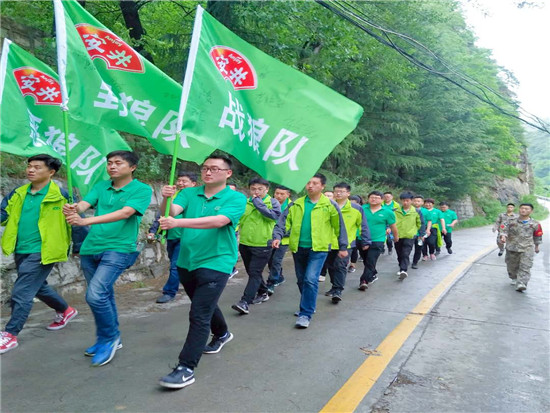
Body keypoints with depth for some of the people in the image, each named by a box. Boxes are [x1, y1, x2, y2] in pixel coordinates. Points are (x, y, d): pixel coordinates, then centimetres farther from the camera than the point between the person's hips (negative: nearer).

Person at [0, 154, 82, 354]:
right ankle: (65, 310, 44)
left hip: (41, 253, -8)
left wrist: (79, 247, -1)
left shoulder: (60, 196, -11)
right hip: (21, 251, 8)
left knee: (21, 293, -6)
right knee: (38, 287, 22)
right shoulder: (18, 194, 7)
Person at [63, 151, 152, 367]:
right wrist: (73, 209, -29)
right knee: (103, 295, 15)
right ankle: (110, 339, 34)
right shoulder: (101, 186, 10)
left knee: (95, 295, -16)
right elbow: (83, 204, -3)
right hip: (91, 248, 6)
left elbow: (125, 213, -21)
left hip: (119, 249, -6)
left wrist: (87, 221, -31)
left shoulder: (142, 189, -7)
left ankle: (109, 338, 8)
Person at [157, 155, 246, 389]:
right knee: (206, 305, 24)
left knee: (199, 314, -9)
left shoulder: (236, 198, -11)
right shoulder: (189, 193, 3)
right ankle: (222, 335, 51)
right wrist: (166, 199, -36)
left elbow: (219, 221, -28)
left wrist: (179, 222, -36)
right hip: (187, 262, 6)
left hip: (215, 263, -6)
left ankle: (186, 368, 2)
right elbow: (171, 212, -13)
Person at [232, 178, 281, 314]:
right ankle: (263, 293, 38)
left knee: (255, 273, -9)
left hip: (262, 245, -5)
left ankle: (244, 302, -9)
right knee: (252, 272, 18)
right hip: (245, 244, 5)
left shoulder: (272, 202, -5)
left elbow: (274, 215, -24)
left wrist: (257, 202, -18)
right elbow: (237, 220, 10)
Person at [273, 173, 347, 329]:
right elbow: (284, 221, 3)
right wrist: (277, 236, -13)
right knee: (301, 281, 16)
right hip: (298, 248, 4)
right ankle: (308, 306, 37)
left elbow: (339, 226, 3)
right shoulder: (296, 204, 6)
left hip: (318, 248, -4)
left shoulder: (330, 205, -2)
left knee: (311, 280, -16)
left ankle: (306, 314, -5)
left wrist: (343, 247, 5)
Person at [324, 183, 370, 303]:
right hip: (329, 243, 4)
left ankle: (337, 291, -9)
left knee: (340, 266, -14)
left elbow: (363, 226, 4)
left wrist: (366, 242, 5)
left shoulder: (356, 209, -2)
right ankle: (335, 287, 32)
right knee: (331, 266, 13)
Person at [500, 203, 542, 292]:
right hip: (512, 248, 2)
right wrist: (503, 237, -28)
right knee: (512, 266, 13)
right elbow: (504, 230, -7)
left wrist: (537, 246, 24)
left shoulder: (535, 224, 1)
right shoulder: (511, 222, 1)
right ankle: (514, 278, 38)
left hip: (527, 248, -2)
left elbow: (537, 236, 15)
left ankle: (521, 284, -23)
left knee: (525, 267, -15)